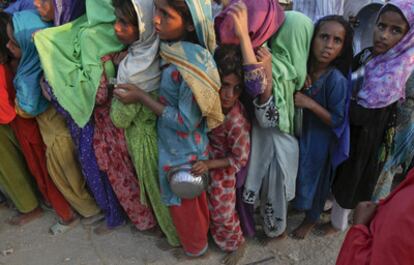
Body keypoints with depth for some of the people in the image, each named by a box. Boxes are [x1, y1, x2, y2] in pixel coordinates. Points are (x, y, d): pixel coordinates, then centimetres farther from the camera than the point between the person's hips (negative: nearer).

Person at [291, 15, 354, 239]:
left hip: (320, 140, -5)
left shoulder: (337, 80, -26)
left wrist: (309, 103, -29)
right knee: (297, 175, 23)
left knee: (314, 180, 16)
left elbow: (337, 120, -21)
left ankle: (311, 218, 42)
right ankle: (299, 204, 53)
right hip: (298, 133, 5)